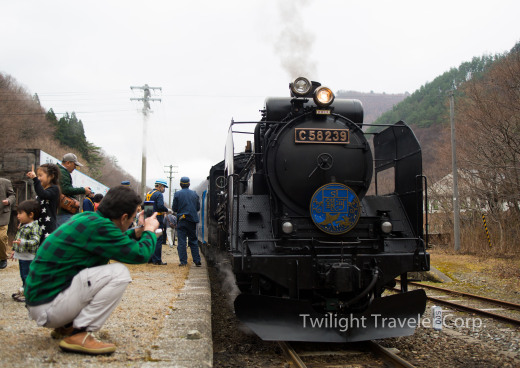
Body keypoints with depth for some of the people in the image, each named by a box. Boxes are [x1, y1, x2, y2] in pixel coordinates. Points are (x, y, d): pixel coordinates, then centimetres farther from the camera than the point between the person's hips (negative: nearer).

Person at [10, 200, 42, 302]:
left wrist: (23, 243, -42)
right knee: (23, 275, 20)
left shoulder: (34, 227, -21)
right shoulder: (22, 226, 10)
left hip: (29, 258, -9)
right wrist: (14, 250, 26)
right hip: (21, 256, 9)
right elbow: (17, 238, 23)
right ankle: (23, 290, 33)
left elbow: (35, 241, -31)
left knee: (27, 276, -1)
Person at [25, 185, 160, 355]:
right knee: (119, 273, -18)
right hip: (47, 307, -10)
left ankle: (66, 326, 18)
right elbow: (140, 254, -19)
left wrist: (137, 232, 16)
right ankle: (79, 335, -12)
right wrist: (150, 231, -1)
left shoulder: (85, 218, 7)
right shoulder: (97, 226, -21)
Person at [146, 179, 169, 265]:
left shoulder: (148, 193, 16)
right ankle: (157, 260, -6)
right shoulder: (159, 194, -11)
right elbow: (160, 206, -24)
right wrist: (167, 210, -7)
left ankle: (149, 259, 18)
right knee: (158, 240, -5)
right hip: (157, 219, -9)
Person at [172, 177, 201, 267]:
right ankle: (197, 260, 8)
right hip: (192, 220, 3)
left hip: (181, 220, -3)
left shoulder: (177, 194, -5)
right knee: (193, 241, 10)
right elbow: (198, 208, 8)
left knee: (181, 242, 2)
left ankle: (183, 261, -1)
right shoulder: (195, 194, 4)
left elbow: (174, 208, -3)